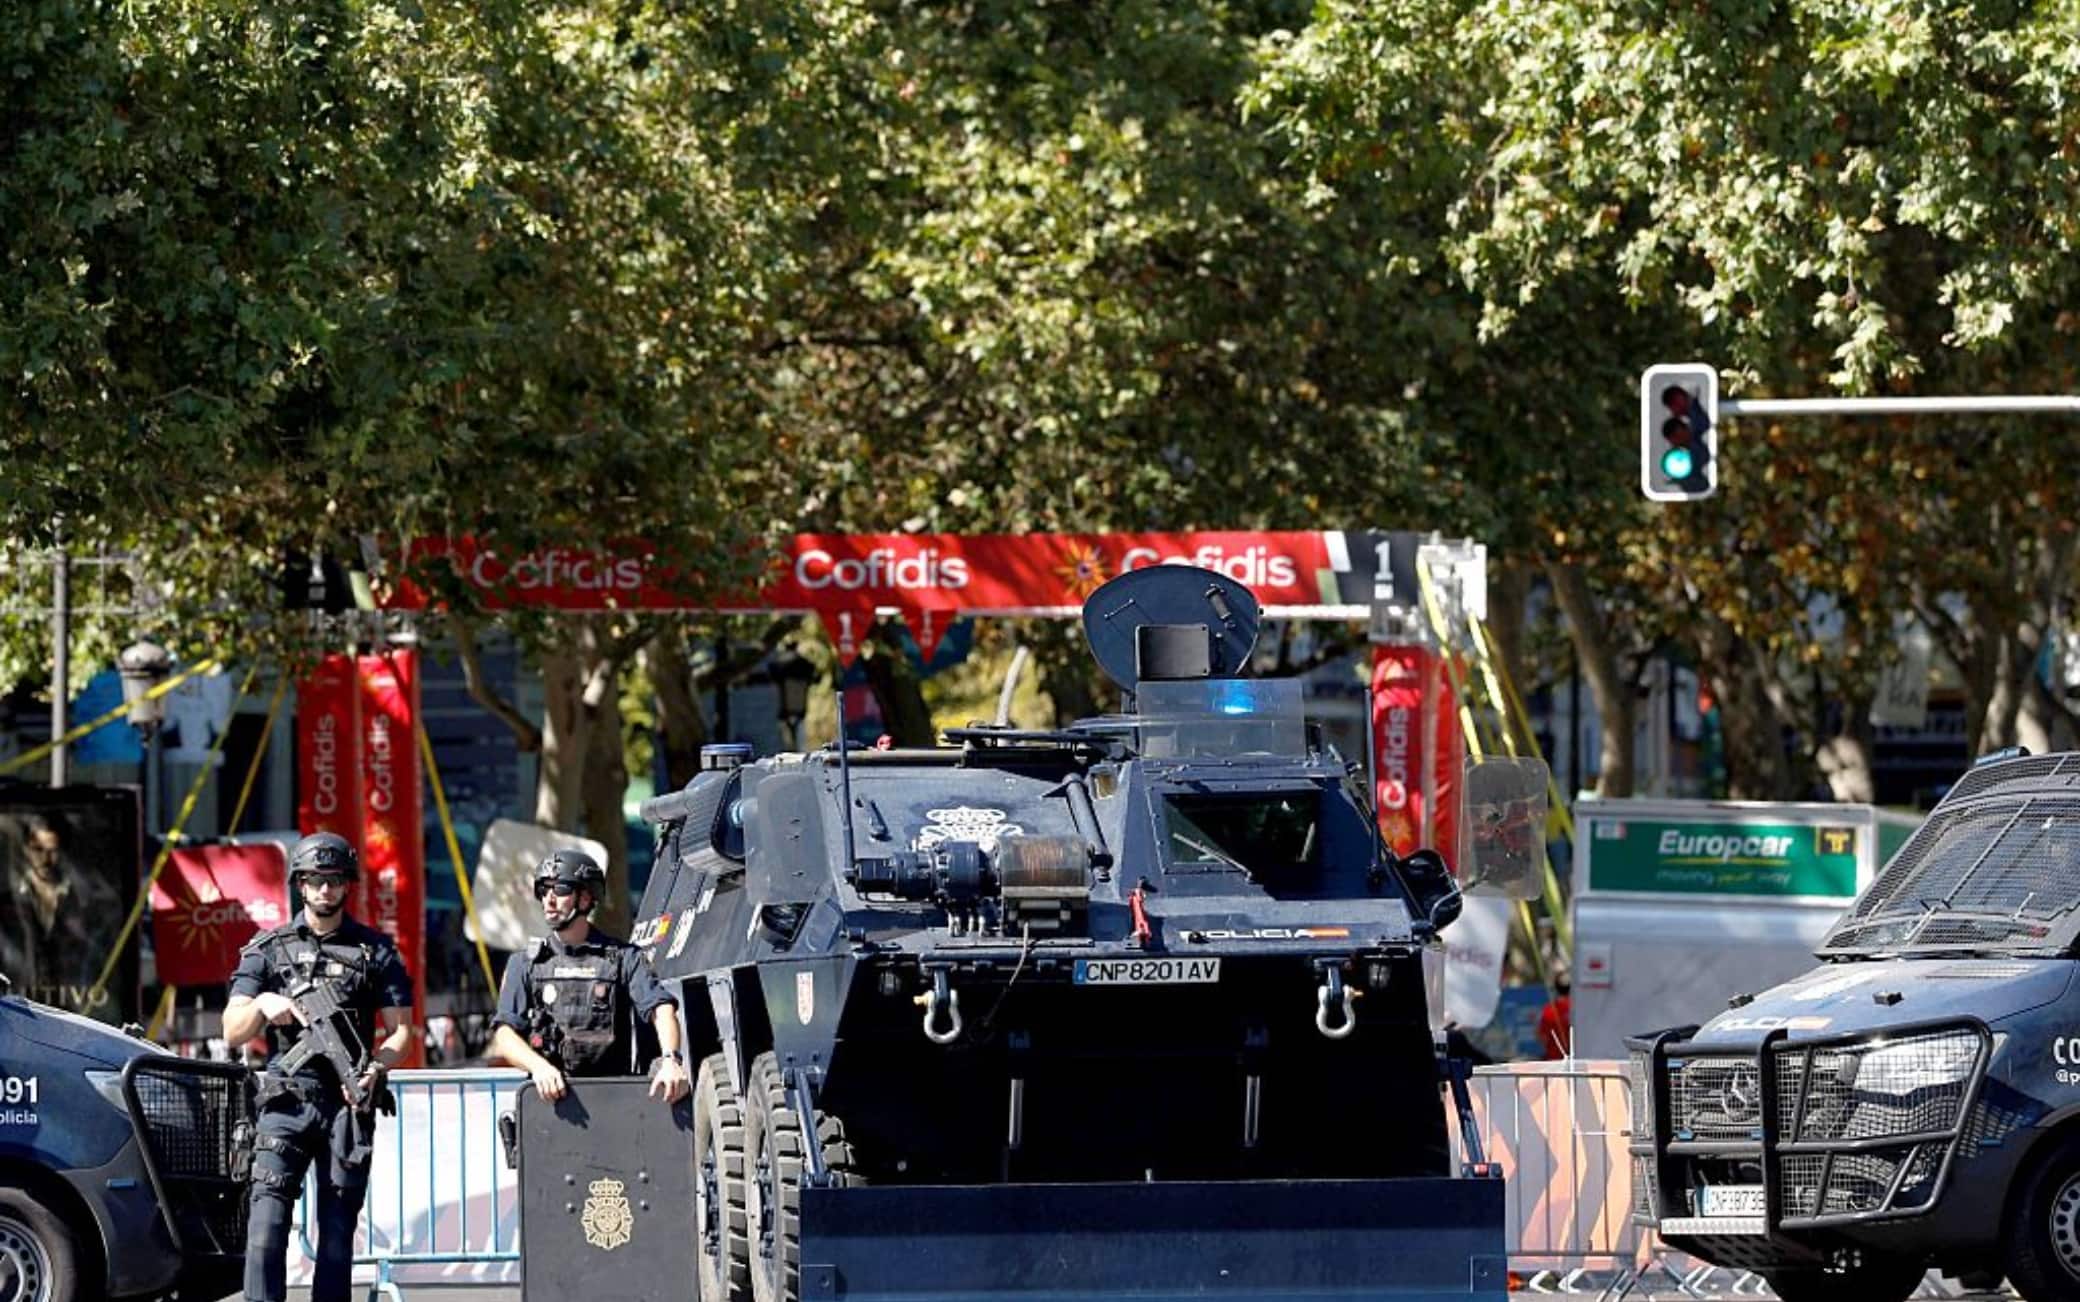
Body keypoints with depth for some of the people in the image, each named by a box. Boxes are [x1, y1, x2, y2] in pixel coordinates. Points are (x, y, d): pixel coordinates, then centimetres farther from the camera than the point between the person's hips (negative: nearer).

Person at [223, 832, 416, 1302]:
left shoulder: (375, 951, 10)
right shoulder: (268, 949, 11)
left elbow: (400, 1030, 7)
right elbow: (232, 1033, 8)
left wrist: (375, 1069, -14)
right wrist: (262, 1006, -14)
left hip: (348, 1105, 1)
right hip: (285, 1101, -1)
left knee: (338, 1234, 1)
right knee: (267, 1223, -15)